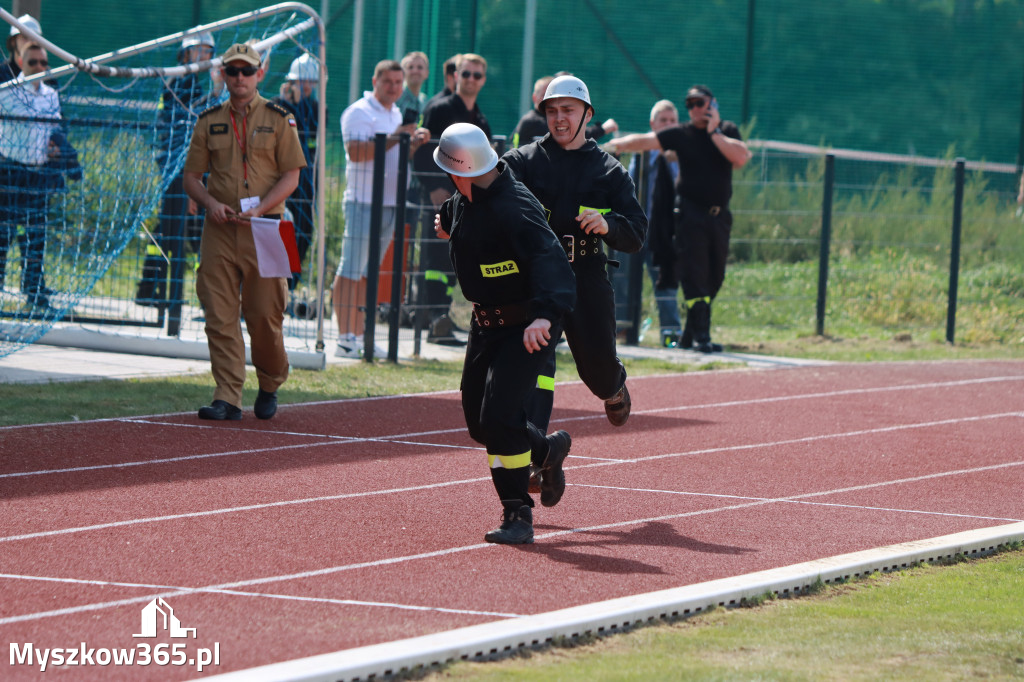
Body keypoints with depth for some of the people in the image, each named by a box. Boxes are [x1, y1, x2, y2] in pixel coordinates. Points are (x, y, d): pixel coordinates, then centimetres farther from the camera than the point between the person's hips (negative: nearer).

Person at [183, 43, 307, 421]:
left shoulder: (279, 119, 3)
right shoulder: (209, 121, 11)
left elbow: (290, 176, 0)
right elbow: (191, 175, 13)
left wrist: (258, 209, -14)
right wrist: (211, 203, -8)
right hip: (219, 230, 2)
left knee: (264, 315, -1)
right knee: (220, 316, -5)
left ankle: (269, 387, 21)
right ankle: (227, 398, -5)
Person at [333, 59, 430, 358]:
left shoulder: (396, 114, 21)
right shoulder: (359, 112, -8)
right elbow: (356, 152, -21)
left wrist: (416, 143, 12)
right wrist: (394, 138, -23)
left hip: (390, 204, 9)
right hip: (363, 202, -9)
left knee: (368, 274, 10)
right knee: (350, 271, -7)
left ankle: (358, 335, 13)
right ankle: (345, 338, -8)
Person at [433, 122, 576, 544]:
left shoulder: (512, 206, -28)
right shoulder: (464, 198, 0)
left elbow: (548, 258, -42)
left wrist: (544, 313, -55)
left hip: (526, 327, -9)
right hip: (486, 322, 9)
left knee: (499, 417, -18)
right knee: (478, 422, 13)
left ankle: (518, 517, -8)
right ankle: (548, 450, 40)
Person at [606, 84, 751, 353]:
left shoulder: (728, 131, 6)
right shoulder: (681, 134, -1)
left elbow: (741, 158, -11)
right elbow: (644, 141, -10)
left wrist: (713, 132, -11)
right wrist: (615, 145, -26)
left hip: (720, 216, 4)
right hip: (690, 213, -4)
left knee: (714, 278, 7)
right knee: (694, 276, -12)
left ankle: (691, 332, 17)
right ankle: (701, 336, -14)